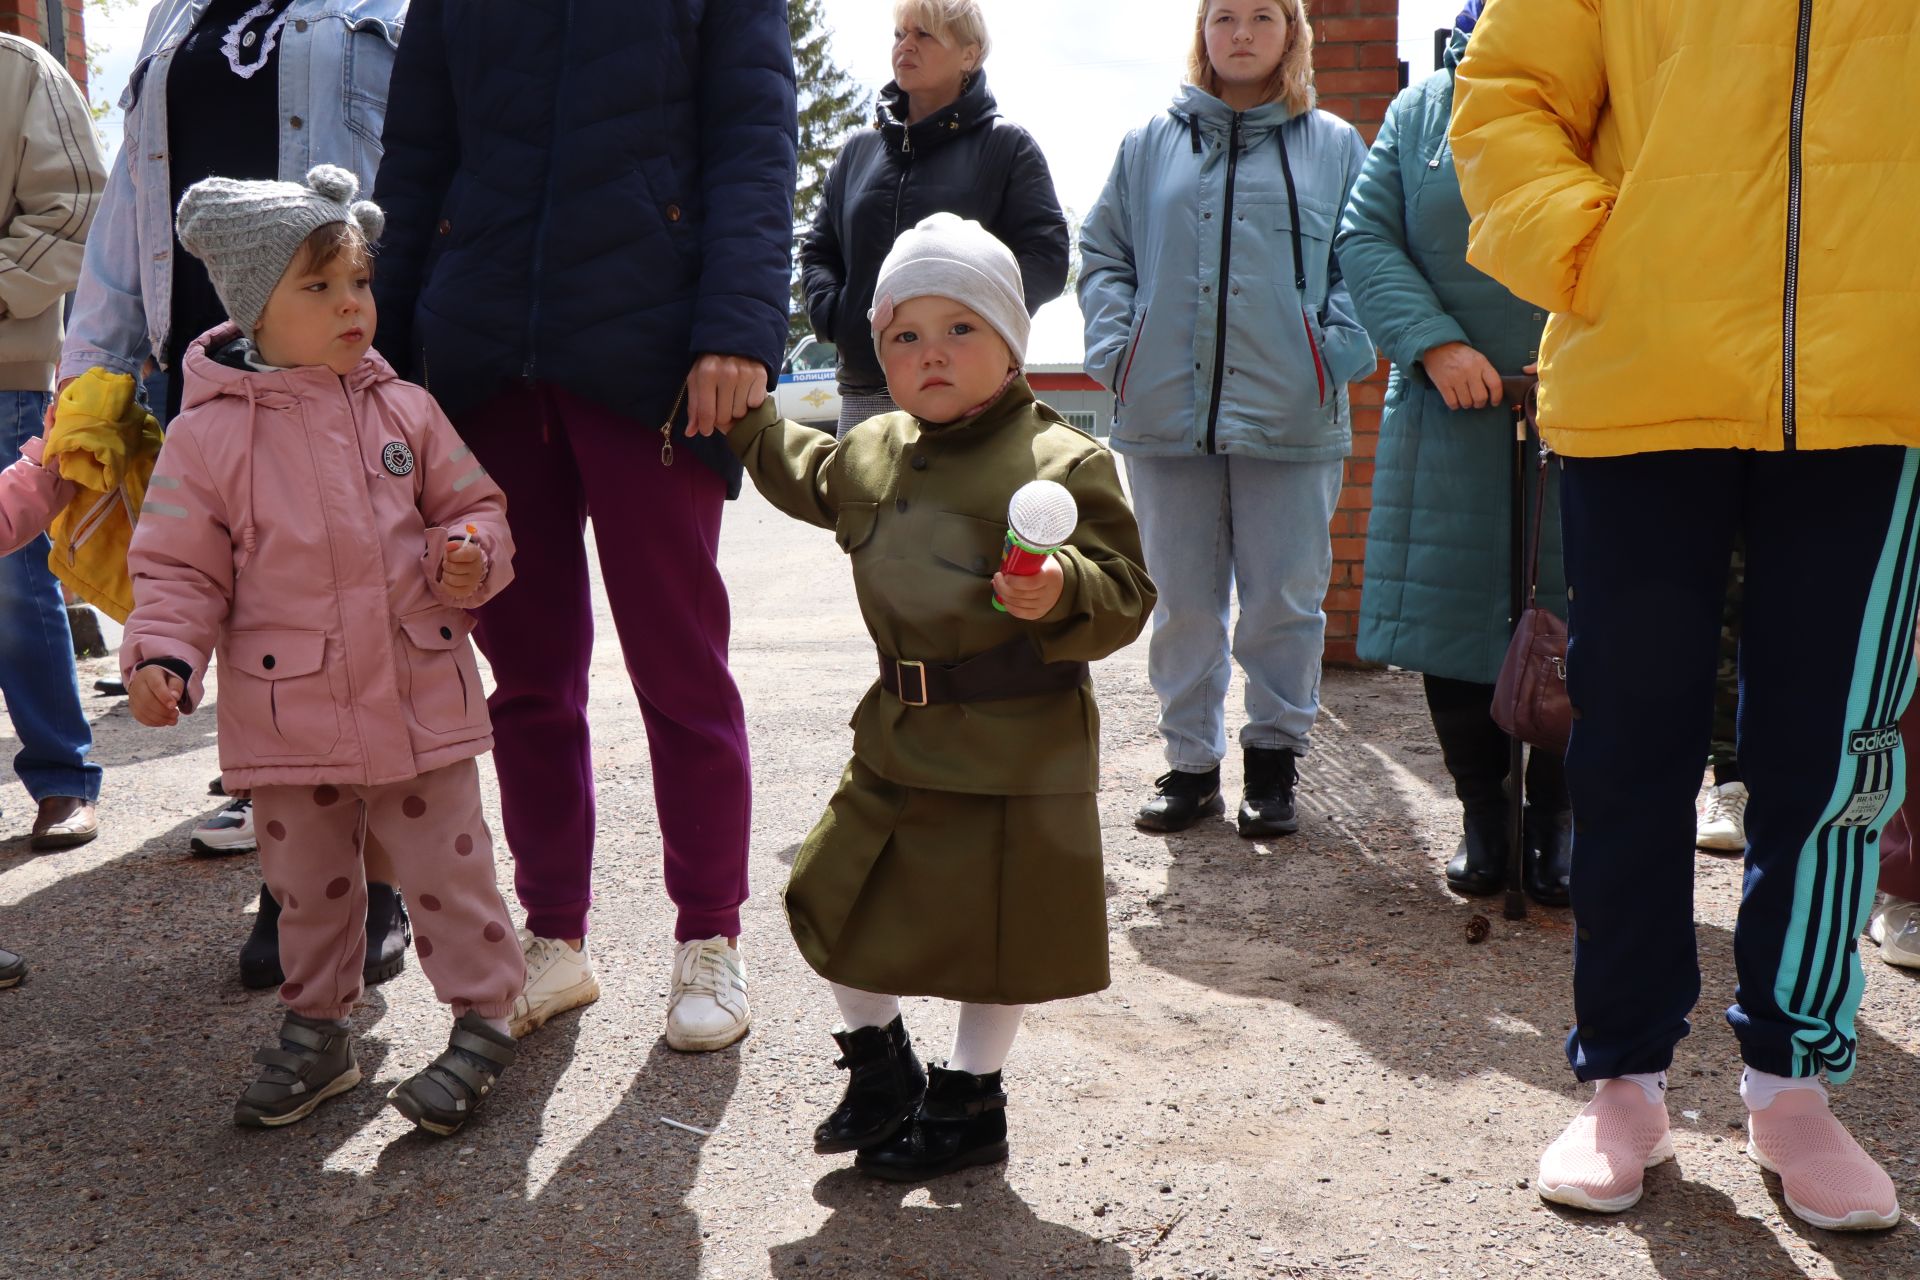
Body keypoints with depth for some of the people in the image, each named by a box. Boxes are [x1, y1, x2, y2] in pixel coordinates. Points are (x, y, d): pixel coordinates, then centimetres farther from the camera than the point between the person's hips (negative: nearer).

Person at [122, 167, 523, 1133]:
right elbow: (178, 567, -1)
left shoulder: (402, 409, 1)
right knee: (308, 882, 14)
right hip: (289, 716, 0)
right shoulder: (209, 434, -5)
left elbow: (470, 503, 11)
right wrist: (161, 657, -15)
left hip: (419, 700, 1)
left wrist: (472, 552, -11)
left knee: (447, 863, 7)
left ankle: (482, 1020, 22)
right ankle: (315, 1030, 32)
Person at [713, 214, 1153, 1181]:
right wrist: (742, 417, 28)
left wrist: (1063, 592, -34)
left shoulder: (1063, 463, -13)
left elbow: (1125, 595, -15)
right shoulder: (872, 453, 7)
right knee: (838, 903, 12)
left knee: (994, 928, 6)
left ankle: (969, 1102, 28)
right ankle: (882, 1072, 35)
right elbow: (803, 475, 31)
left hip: (1017, 748, -6)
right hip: (899, 734, 6)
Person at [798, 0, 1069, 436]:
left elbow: (1046, 256, -3)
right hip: (864, 388, 4)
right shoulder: (859, 150, 19)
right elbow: (818, 248, 21)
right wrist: (832, 313, 0)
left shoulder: (1008, 146, 6)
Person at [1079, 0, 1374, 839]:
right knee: (1183, 603, 8)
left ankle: (1274, 761, 16)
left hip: (1289, 415, -1)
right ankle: (1190, 763, 18)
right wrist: (1116, 349, 0)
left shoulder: (1334, 146, 10)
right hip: (1167, 413, 2)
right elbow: (1102, 252, 14)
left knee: (1284, 601, 3)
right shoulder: (1151, 144, 13)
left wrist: (1335, 354, -7)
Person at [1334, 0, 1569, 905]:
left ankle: (1556, 815, 17)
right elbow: (1366, 238, 5)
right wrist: (1436, 344, -9)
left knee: (1573, 622, 1)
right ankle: (1481, 810, 18)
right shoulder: (1421, 111, 12)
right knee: (1454, 606, 3)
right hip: (1450, 412, 2)